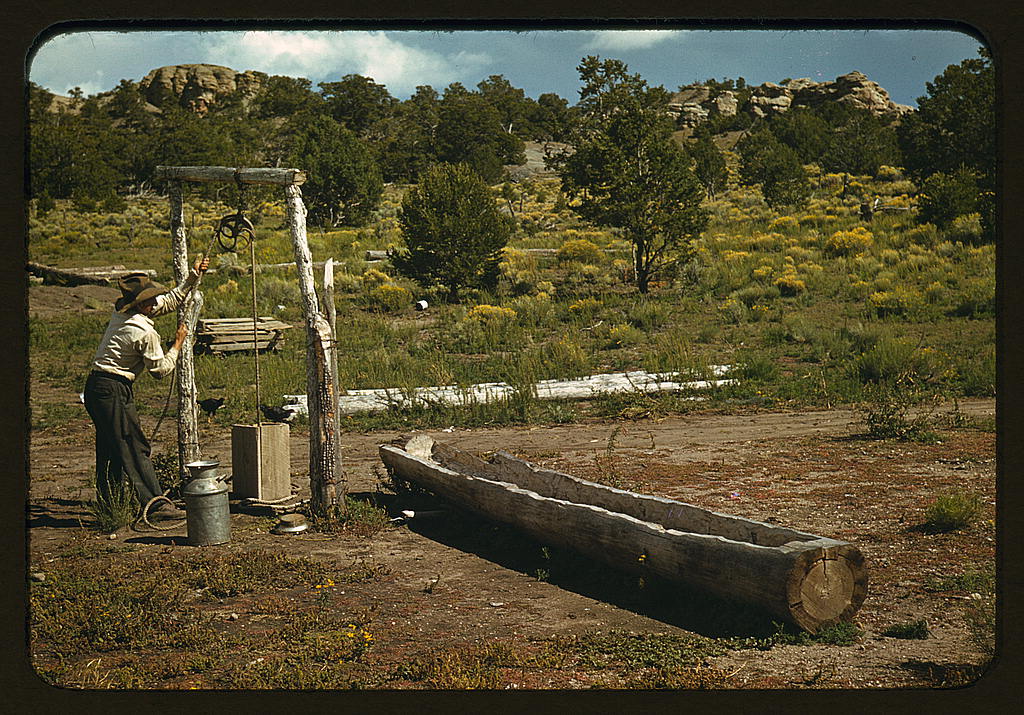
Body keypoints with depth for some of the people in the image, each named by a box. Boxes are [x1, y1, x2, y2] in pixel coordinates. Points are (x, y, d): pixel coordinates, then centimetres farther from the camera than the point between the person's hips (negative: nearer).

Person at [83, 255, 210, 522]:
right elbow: (161, 370, -7)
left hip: (95, 387, 9)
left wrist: (193, 276, 19)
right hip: (113, 390, -9)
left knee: (109, 450, 14)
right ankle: (156, 504, -3)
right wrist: (178, 344, 3)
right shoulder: (144, 332, -18)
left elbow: (171, 300, 21)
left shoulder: (122, 310, 9)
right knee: (135, 449, -6)